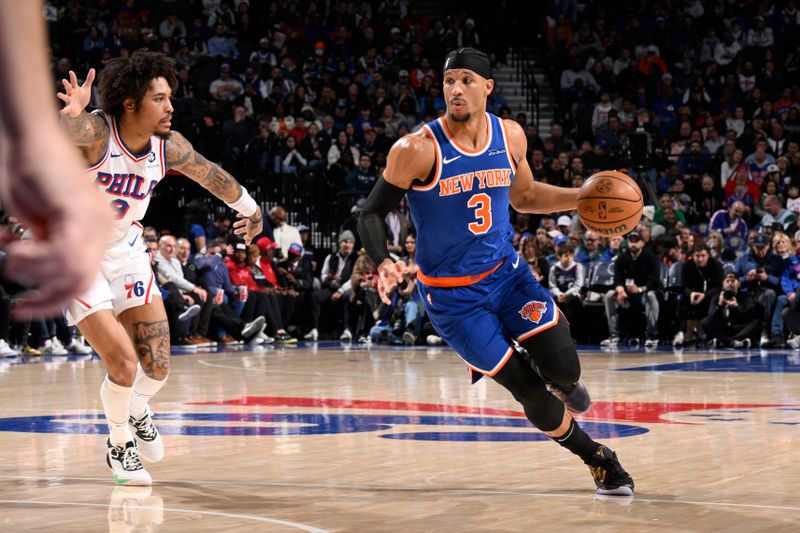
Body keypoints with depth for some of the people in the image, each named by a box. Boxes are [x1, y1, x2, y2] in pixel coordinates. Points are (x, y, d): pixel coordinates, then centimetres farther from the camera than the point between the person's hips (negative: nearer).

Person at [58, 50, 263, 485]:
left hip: (127, 251, 5)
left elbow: (209, 174, 11)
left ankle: (137, 411, 39)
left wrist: (249, 208, 26)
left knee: (157, 366, 3)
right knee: (123, 363, -12)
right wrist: (71, 115, -71)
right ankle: (120, 445, 16)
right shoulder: (95, 132, -27)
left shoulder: (169, 147, -10)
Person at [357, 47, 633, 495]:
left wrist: (583, 198, 1)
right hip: (452, 294, -4)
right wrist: (384, 263, -31)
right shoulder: (418, 150, -19)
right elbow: (372, 213, -12)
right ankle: (599, 459, 19)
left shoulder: (510, 136, -3)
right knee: (530, 393, -5)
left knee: (563, 370, -12)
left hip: (506, 271, 4)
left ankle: (564, 382, 27)